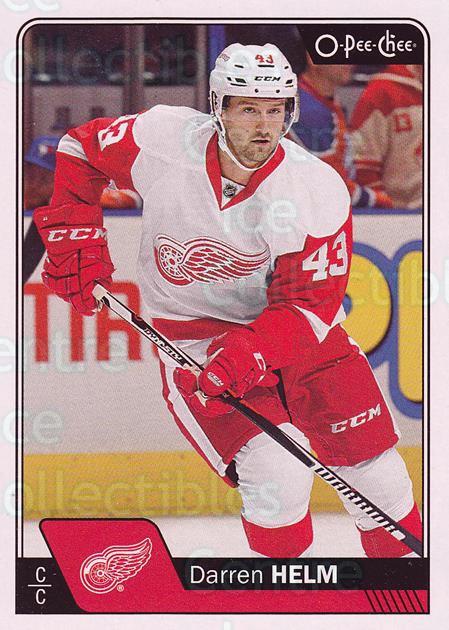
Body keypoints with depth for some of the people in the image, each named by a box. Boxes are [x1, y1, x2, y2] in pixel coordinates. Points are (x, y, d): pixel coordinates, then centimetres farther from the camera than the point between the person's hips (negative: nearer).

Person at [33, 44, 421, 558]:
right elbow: (80, 149, 2)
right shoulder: (163, 140, -17)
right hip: (193, 331, -2)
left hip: (297, 330, 2)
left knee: (373, 466, 1)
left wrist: (249, 352, -35)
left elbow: (309, 304, -19)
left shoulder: (318, 190, -19)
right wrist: (76, 240, -4)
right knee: (276, 476, -19)